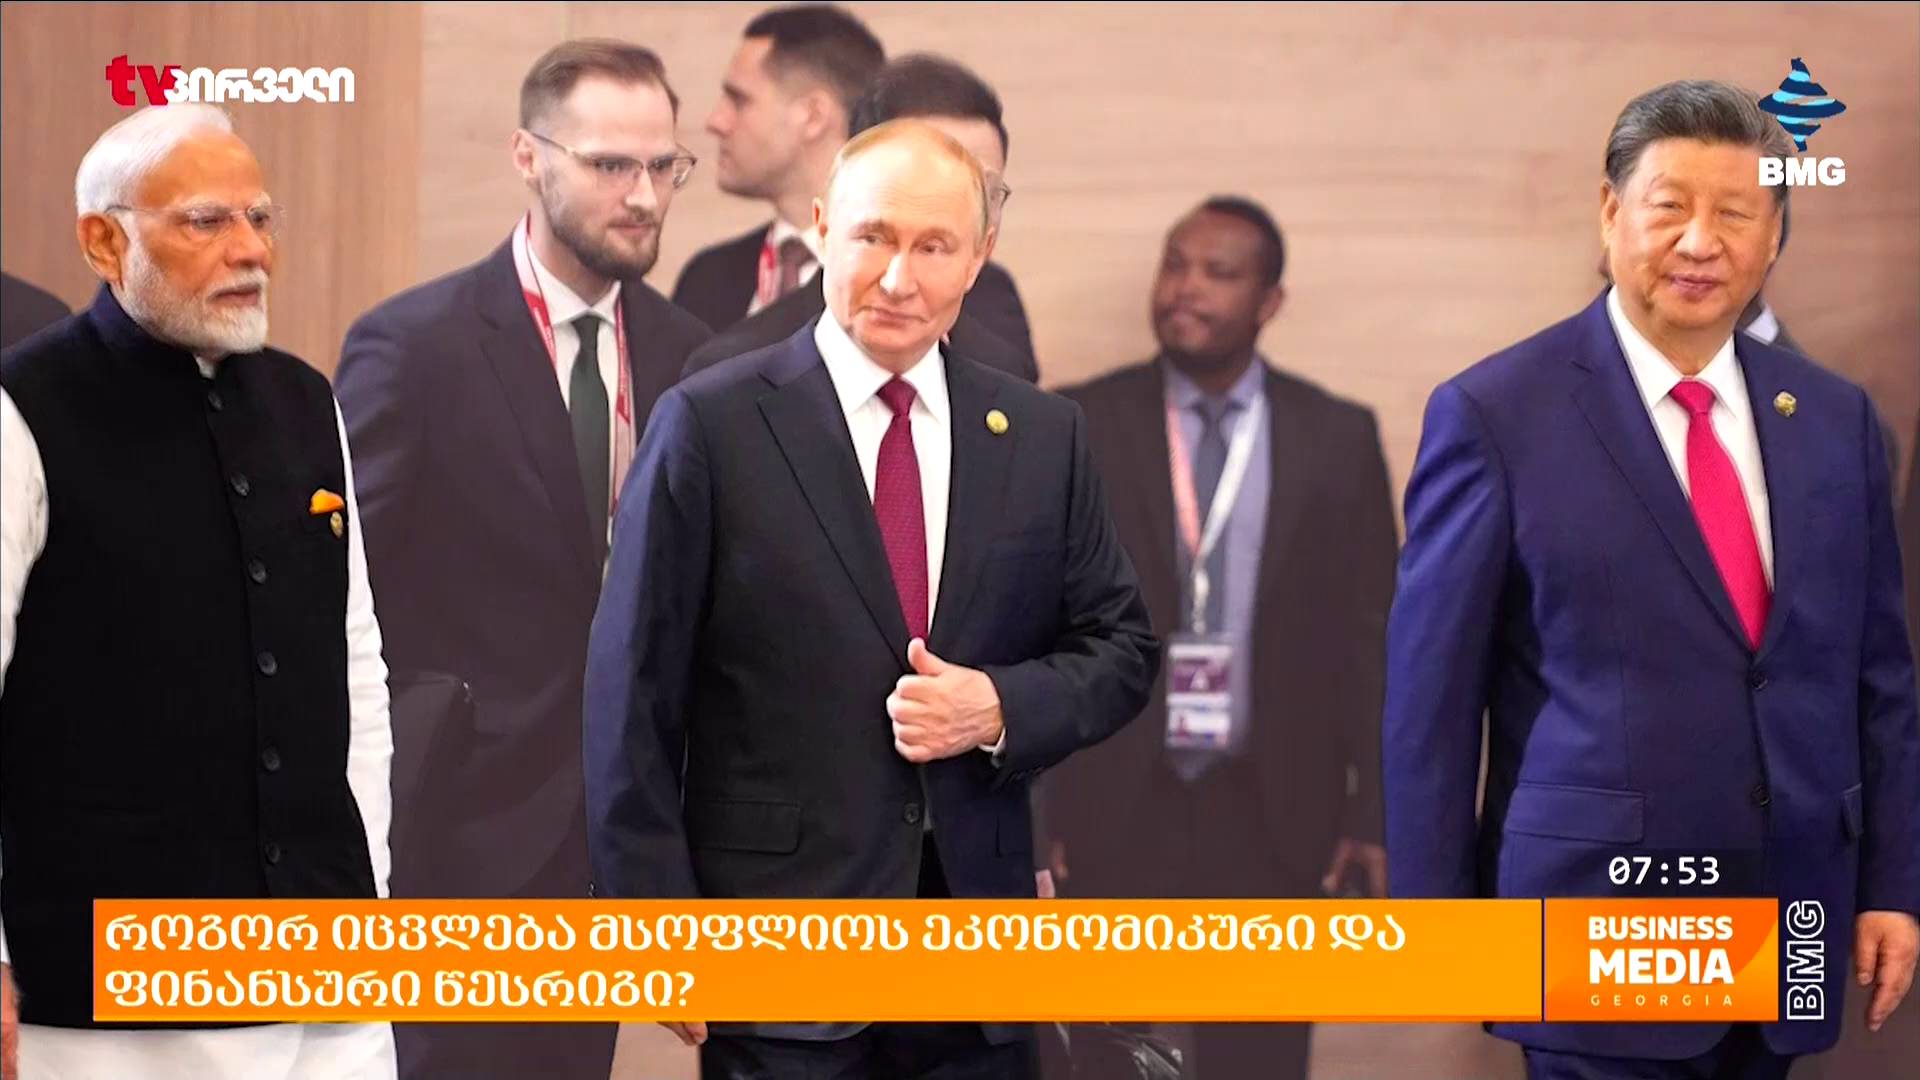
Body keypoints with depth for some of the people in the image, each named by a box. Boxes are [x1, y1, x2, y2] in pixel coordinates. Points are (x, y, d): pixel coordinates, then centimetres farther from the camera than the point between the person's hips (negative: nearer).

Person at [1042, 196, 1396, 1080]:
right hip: (1114, 810, -1)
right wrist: (1028, 809, -2)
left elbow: (1372, 636, 5)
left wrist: (1375, 815, 1)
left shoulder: (1337, 439, 5)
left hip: (1273, 816, 1)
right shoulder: (1079, 428, 2)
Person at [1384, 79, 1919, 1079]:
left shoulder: (1834, 419, 9)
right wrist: (1434, 921, -5)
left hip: (1793, 921, 5)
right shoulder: (1496, 415, -6)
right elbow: (1432, 694, -4)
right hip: (1599, 920, -5)